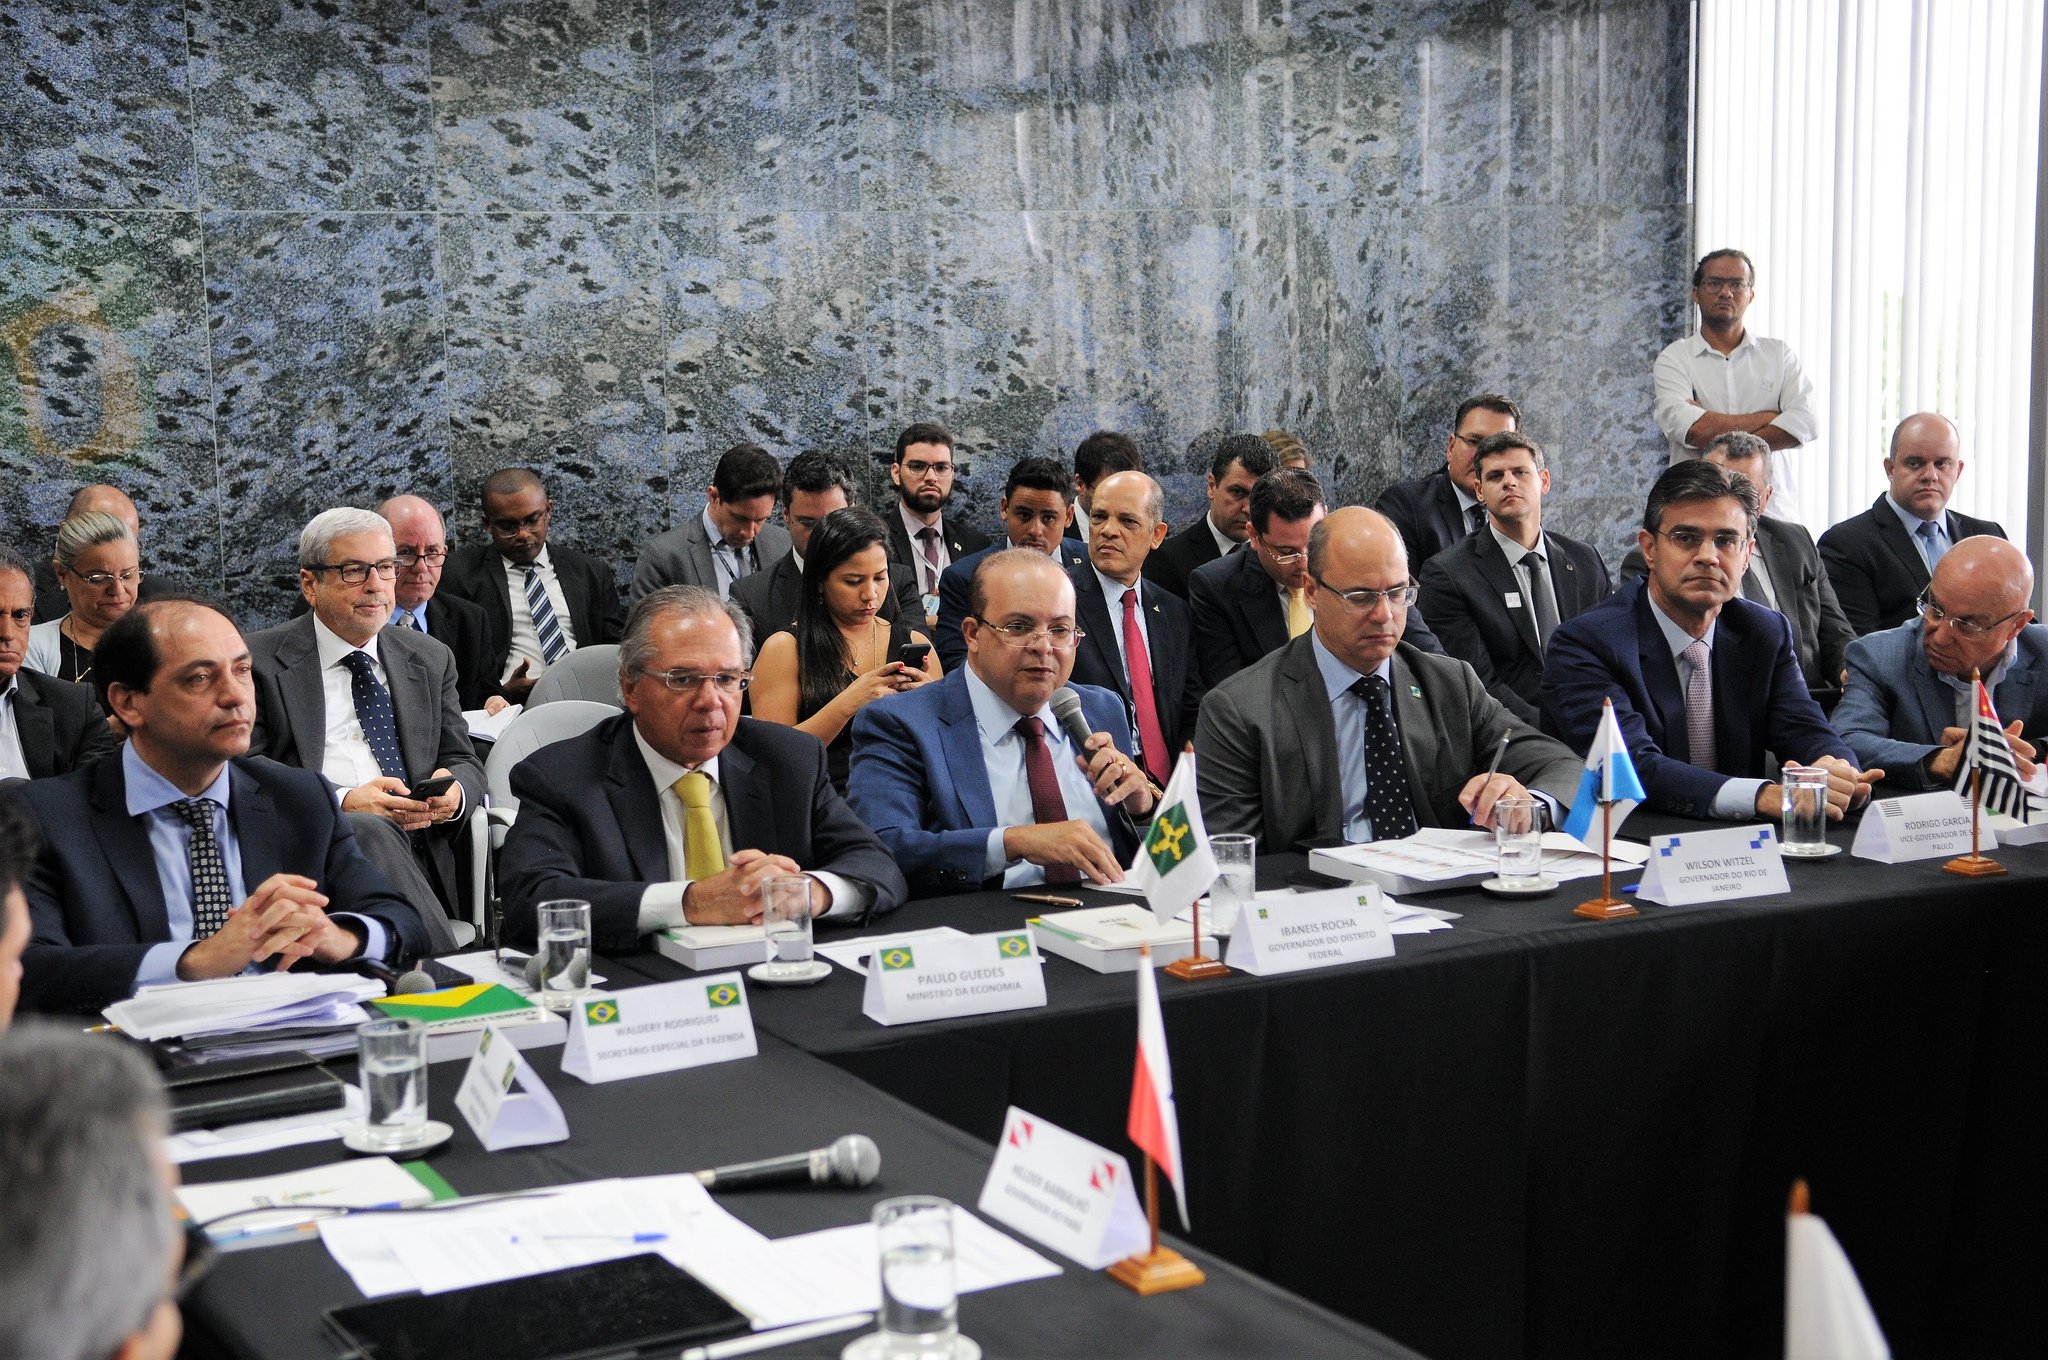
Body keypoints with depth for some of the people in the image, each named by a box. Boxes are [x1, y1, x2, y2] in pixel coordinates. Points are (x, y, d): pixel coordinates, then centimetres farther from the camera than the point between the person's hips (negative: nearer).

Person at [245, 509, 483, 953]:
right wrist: (341, 802, -17)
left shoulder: (431, 660, 22)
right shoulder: (258, 662, 7)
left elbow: (465, 763, 22)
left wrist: (454, 791, -4)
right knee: (371, 831, -37)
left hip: (419, 854, 3)